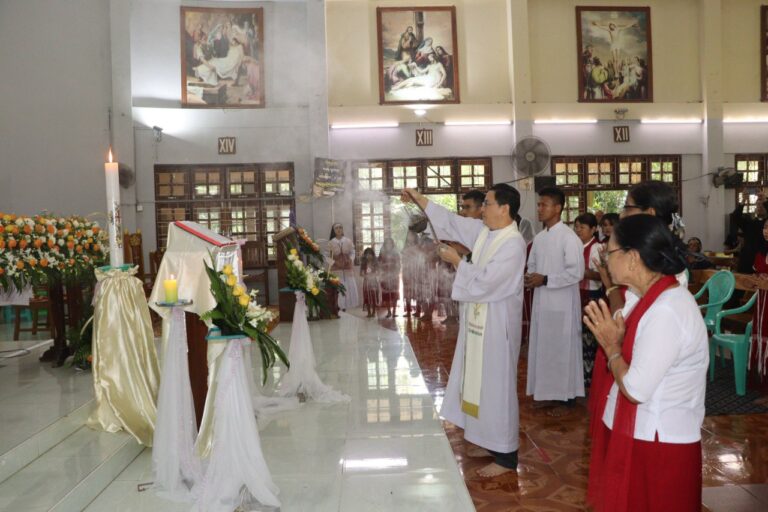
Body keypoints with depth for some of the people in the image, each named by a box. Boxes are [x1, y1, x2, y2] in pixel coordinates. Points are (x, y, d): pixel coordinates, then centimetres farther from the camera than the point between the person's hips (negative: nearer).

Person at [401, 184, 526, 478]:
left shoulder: (513, 244, -20)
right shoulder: (482, 231, 5)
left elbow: (486, 280, -25)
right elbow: (451, 221, 14)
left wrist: (456, 261, -13)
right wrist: (420, 199, 13)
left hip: (497, 323, -9)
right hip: (478, 319, 9)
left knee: (497, 385, 0)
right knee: (480, 382, 17)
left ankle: (506, 456, 13)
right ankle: (490, 441, 33)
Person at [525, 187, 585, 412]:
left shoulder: (569, 237, -14)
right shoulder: (539, 237, 9)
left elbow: (576, 273, -19)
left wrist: (545, 279, -19)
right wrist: (530, 277, -4)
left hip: (562, 303, -7)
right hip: (541, 301, 7)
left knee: (562, 349, 3)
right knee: (543, 347, 14)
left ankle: (565, 397, 17)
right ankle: (548, 393, 28)